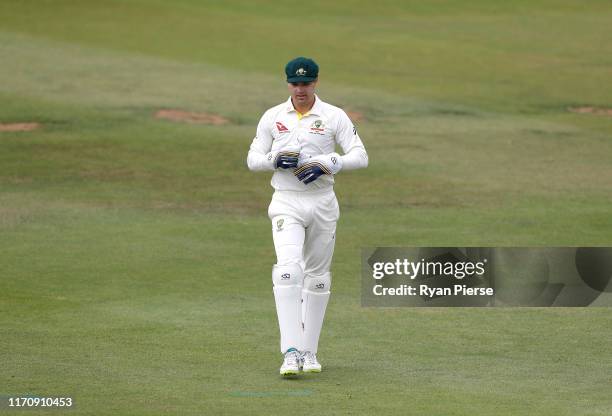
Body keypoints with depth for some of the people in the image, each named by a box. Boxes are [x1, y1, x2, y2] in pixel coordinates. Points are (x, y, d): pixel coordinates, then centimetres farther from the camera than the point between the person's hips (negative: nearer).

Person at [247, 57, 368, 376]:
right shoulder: (272, 117, 5)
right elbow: (253, 159, 8)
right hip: (286, 203, -1)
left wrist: (327, 164, -20)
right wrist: (275, 159, -13)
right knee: (288, 270, -19)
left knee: (317, 277, 8)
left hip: (322, 204, 1)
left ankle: (309, 351, 20)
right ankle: (291, 352, -26)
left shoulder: (334, 117, 0)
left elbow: (360, 156, -5)